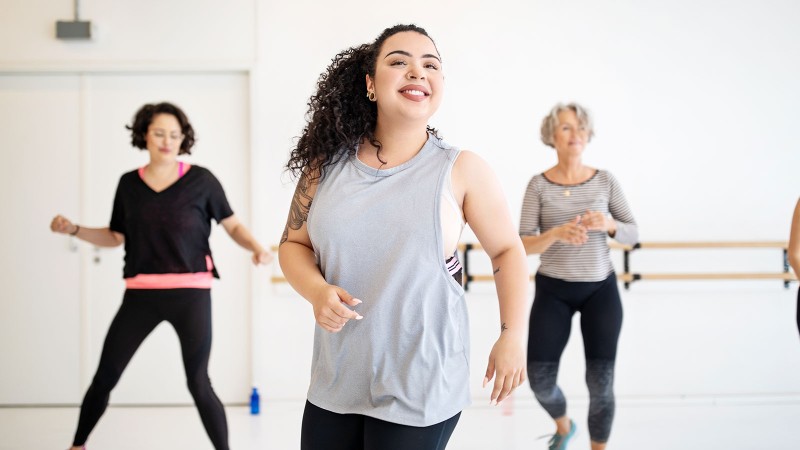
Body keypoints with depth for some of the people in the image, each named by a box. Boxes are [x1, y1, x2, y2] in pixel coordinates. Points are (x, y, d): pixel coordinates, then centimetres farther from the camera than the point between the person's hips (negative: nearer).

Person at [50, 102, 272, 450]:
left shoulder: (200, 180, -2)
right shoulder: (129, 183, 6)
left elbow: (233, 226, 1)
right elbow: (115, 237, 14)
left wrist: (257, 248, -18)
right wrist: (73, 229, 1)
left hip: (190, 293, -3)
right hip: (141, 293, 3)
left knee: (198, 384, -3)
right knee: (105, 377, 7)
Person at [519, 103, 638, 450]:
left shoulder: (605, 180, -2)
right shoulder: (539, 185, -7)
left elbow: (633, 234, 1)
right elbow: (523, 245, -10)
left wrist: (609, 224, -20)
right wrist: (557, 233, -29)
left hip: (600, 290, 1)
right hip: (552, 291, 0)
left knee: (601, 382, -4)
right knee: (540, 380, 0)